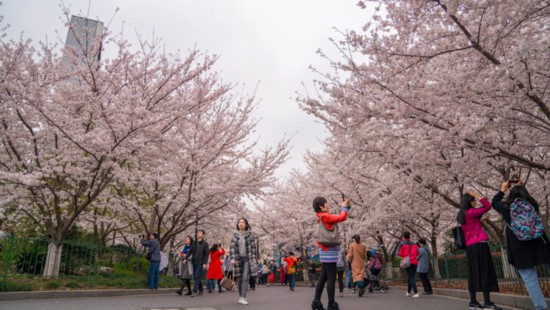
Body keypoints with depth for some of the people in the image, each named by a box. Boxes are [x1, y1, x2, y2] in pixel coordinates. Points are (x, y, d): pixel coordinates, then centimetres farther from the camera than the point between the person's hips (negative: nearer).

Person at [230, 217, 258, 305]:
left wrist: (254, 259, -7)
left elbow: (253, 247, -1)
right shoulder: (235, 235, 3)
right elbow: (232, 247, 0)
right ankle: (240, 296, 20)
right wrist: (232, 259, -10)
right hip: (238, 259, 2)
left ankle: (243, 298, -15)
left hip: (248, 258, -2)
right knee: (239, 279, 6)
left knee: (245, 278, -14)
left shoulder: (250, 234, -2)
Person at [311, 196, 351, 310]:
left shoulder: (323, 217, 16)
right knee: (331, 278, -6)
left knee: (323, 277, 9)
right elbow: (342, 217, -17)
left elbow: (338, 217, 19)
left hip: (326, 251, 10)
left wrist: (345, 206, 11)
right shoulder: (325, 216, -13)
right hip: (329, 251, -10)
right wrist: (344, 206, 0)